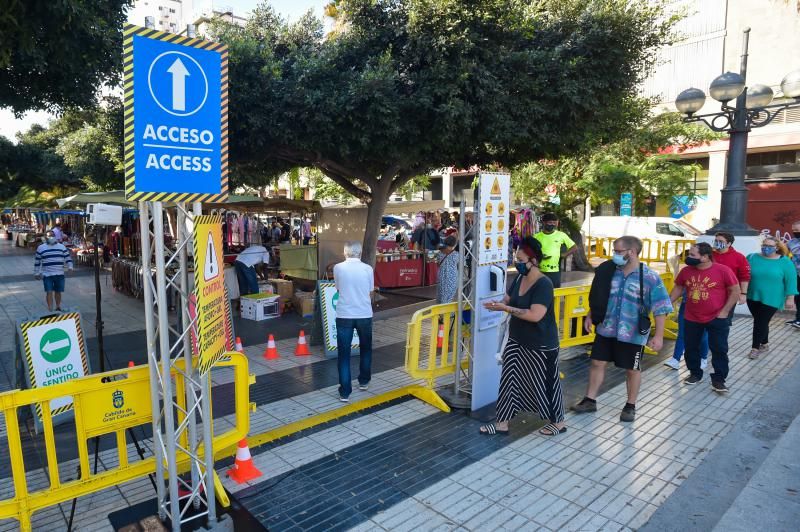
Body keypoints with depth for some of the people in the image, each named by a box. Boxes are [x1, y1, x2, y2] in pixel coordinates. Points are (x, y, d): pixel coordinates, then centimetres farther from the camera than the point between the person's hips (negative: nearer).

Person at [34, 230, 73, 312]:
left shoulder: (62, 247, 8)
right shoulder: (41, 248, 4)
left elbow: (68, 257, 10)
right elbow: (37, 262, 9)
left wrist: (70, 267, -5)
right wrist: (36, 273, 9)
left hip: (59, 274, 2)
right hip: (47, 275, -2)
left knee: (58, 292, 10)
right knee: (49, 292, -6)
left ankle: (58, 307, 26)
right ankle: (50, 310, -3)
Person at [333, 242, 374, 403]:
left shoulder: (338, 268, -3)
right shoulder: (367, 269, -3)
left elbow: (338, 289, 10)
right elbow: (370, 292, 5)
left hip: (344, 315, -1)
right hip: (364, 315, 1)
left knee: (344, 353, 5)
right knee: (365, 348, 21)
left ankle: (345, 392, 4)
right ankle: (363, 381, 34)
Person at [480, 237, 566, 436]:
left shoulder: (544, 284, -22)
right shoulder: (519, 279, 3)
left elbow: (535, 315, -30)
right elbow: (508, 300, 11)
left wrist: (506, 308, -29)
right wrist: (497, 304, -12)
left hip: (541, 346, -8)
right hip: (517, 342, 8)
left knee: (544, 383, 9)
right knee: (509, 380, 10)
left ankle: (558, 422, 32)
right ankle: (502, 423, 22)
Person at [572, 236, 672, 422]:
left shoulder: (650, 277, -15)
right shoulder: (610, 272, -2)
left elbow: (661, 309, -13)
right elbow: (598, 297, 12)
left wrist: (658, 335, -16)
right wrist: (590, 316, 12)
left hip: (633, 334, -4)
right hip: (606, 329, 4)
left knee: (632, 369, 12)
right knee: (597, 363, 9)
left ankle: (630, 406, 30)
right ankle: (590, 400, 23)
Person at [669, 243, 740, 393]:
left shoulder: (722, 270, -15)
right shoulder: (686, 271, -3)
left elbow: (735, 291, -8)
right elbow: (678, 288, 11)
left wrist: (724, 311, -11)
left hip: (717, 318, -4)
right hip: (691, 318, 4)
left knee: (719, 349, 3)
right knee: (691, 348, 12)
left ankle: (718, 379, 15)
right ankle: (695, 374, 29)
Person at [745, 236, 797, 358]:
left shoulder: (785, 262, -5)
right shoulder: (752, 258, 0)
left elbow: (791, 281, -4)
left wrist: (790, 298, -7)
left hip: (771, 300, -3)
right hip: (753, 297, 3)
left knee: (761, 323, -1)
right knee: (759, 322, 13)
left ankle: (755, 347, 11)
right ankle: (764, 344, 31)